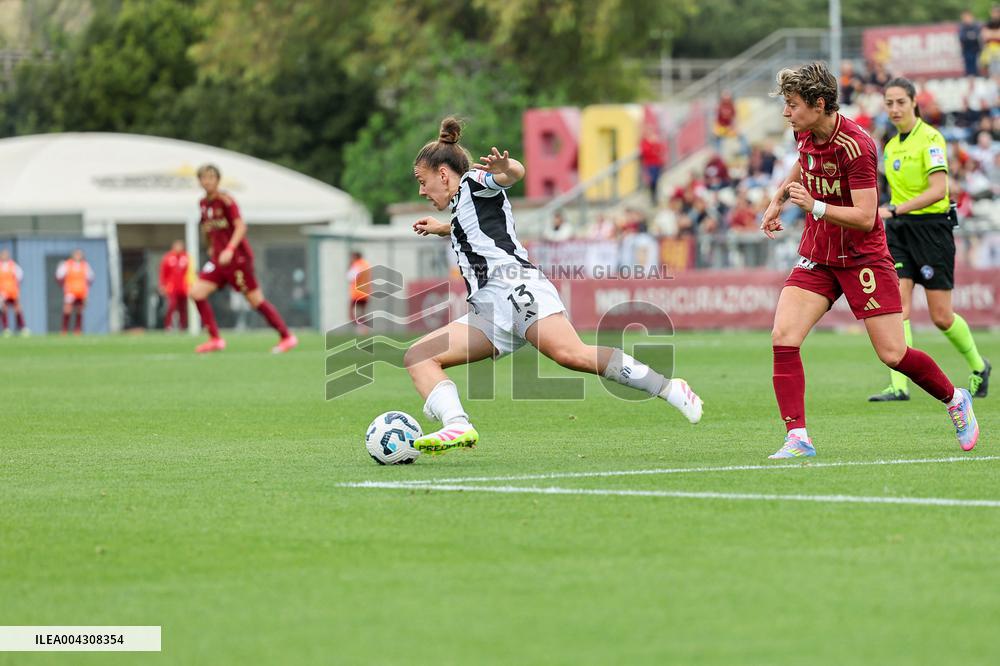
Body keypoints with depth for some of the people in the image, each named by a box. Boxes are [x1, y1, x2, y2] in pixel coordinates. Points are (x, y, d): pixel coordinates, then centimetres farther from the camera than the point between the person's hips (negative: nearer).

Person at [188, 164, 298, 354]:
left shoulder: (226, 201, -12)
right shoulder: (204, 203, 9)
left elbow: (240, 226, -19)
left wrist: (229, 249, -29)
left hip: (237, 258, -7)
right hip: (218, 258, 7)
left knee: (256, 300, -2)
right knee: (196, 292, -6)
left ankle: (287, 337, 9)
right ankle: (215, 339, -3)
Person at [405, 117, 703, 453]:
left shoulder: (473, 181, 11)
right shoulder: (461, 210, 36)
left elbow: (516, 172, -12)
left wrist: (504, 168, -34)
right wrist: (442, 228, 68)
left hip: (517, 289, -10)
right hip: (488, 312, 10)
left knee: (571, 354, -32)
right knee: (417, 357, -4)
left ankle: (671, 390, -29)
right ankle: (458, 426, -28)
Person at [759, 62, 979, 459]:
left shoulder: (856, 147, -23)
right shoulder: (805, 135, 1)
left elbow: (865, 217, -27)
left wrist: (814, 206, -36)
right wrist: (778, 200, 18)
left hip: (862, 258, -6)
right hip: (816, 258, 6)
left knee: (893, 354, -4)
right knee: (783, 337, -15)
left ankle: (955, 400, 24)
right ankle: (797, 438, -14)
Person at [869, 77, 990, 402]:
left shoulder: (930, 138, -11)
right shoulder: (891, 146, 12)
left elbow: (938, 190, -22)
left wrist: (894, 210, -27)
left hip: (931, 227, -6)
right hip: (898, 229, 6)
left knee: (941, 316, 0)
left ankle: (979, 367, 26)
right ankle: (899, 385, -15)